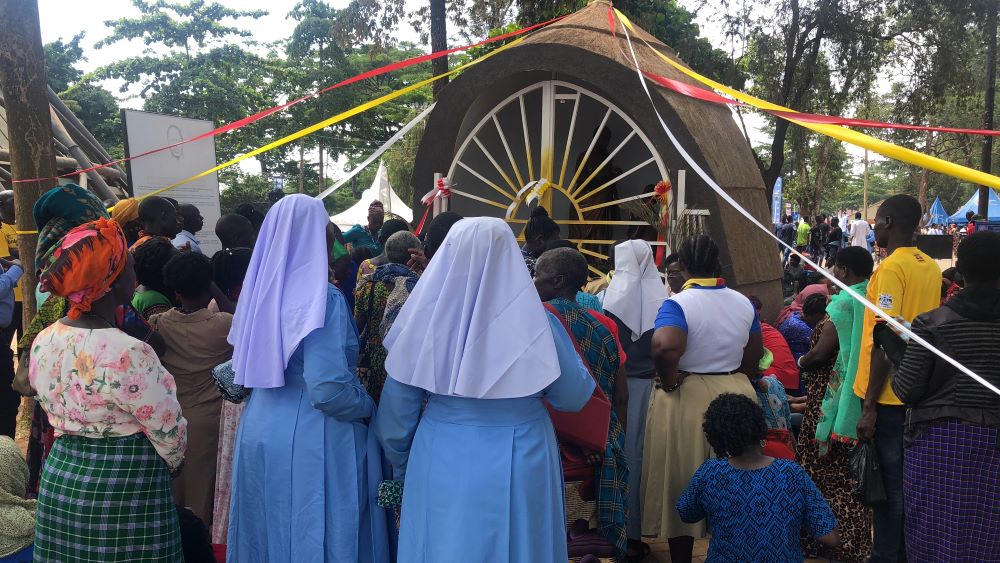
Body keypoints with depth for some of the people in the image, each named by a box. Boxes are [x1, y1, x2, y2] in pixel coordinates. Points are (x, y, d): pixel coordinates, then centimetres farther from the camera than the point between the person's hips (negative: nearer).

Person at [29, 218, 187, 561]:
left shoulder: (42, 342, -2)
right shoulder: (127, 353, -26)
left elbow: (59, 413, 9)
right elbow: (169, 431, -15)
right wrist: (172, 462, 5)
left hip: (61, 478, 7)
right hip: (125, 495, -7)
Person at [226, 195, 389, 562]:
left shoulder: (260, 291, 4)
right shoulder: (322, 297, -18)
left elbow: (243, 368, 11)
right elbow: (327, 390, -24)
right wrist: (368, 407, -8)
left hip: (260, 431, 7)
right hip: (311, 440, -7)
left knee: (268, 531, 20)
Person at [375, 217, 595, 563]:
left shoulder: (427, 318, -9)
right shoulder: (536, 321, -12)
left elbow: (397, 408, -1)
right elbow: (575, 396, -2)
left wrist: (402, 466, 15)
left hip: (442, 464, 1)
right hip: (521, 466, -1)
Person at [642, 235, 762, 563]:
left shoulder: (677, 304, -16)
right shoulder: (744, 303, 3)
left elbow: (665, 348, -34)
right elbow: (754, 356, 11)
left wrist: (669, 384, -18)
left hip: (687, 398, -5)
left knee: (681, 482, 10)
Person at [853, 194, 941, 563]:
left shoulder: (891, 268, -16)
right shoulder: (931, 267, 9)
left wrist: (869, 405, -17)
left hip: (889, 396, -8)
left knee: (887, 481, 2)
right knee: (909, 478, 17)